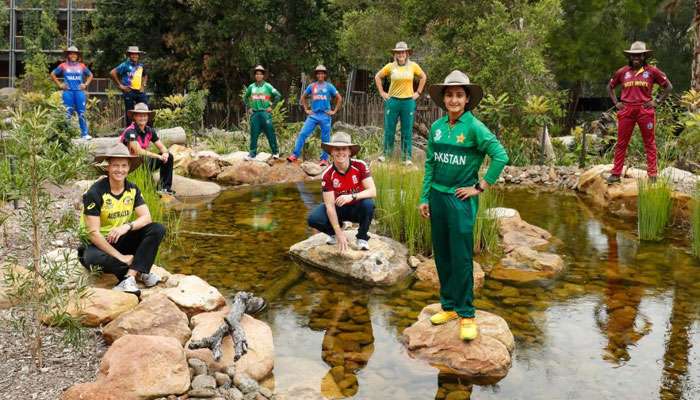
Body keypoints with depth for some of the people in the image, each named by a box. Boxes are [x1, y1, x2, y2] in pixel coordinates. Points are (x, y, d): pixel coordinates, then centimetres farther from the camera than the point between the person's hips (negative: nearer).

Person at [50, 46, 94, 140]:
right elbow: (53, 74, 13)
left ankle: (85, 134, 3)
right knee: (67, 114, 0)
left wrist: (86, 84, 10)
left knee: (81, 113, 0)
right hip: (68, 92, -1)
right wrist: (59, 84, 6)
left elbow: (90, 75, 22)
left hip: (79, 92, 1)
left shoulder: (81, 66, 10)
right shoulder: (63, 66, 6)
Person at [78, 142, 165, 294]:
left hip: (121, 240, 5)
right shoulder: (95, 193, -19)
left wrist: (127, 226, -31)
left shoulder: (132, 190, -2)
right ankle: (140, 272, -21)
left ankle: (130, 277, -30)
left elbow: (146, 217, -9)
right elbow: (93, 233, -22)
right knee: (91, 258, -40)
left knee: (157, 229, -17)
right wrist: (120, 257, -25)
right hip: (98, 242, -5)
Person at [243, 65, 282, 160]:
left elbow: (278, 95, -3)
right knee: (254, 134, 2)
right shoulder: (251, 87, 10)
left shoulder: (267, 86, -1)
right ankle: (252, 153, 7)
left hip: (265, 113, -3)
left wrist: (271, 106, -5)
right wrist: (249, 107, 14)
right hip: (255, 113, 3)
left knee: (270, 133, -2)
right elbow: (245, 98, 25)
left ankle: (275, 152, 7)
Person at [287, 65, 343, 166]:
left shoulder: (329, 86, 3)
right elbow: (303, 97, 19)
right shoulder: (311, 86, 8)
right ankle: (295, 155, -7)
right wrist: (306, 109, 10)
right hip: (313, 115, 2)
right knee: (303, 133, -9)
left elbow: (339, 98, 6)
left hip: (325, 115, -1)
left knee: (325, 139, 3)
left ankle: (324, 159, 12)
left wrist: (334, 111, 1)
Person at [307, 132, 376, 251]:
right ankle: (333, 233, 8)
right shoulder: (327, 175, -19)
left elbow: (373, 191, -24)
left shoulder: (360, 166, -20)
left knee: (368, 204, -35)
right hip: (338, 209, 0)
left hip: (357, 208, 0)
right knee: (314, 219, -26)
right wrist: (339, 233, -28)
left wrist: (352, 196, -43)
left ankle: (362, 238, -8)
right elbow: (330, 205, -21)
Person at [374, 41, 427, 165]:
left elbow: (423, 77, 16)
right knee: (389, 129, 3)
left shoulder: (413, 66, 2)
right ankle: (386, 154, 15)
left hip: (408, 101, 0)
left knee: (407, 131, 3)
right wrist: (382, 92, 6)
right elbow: (377, 77, 12)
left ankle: (407, 157, 10)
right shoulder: (390, 66, 1)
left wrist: (418, 92, 10)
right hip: (392, 101, 0)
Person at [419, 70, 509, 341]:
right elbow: (430, 164, 11)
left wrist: (480, 187, -11)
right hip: (437, 196, 6)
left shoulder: (474, 127, -11)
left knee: (461, 258, -3)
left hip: (461, 199, -5)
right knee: (441, 255, 12)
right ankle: (449, 306, 26)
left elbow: (500, 156, -15)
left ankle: (466, 315, 8)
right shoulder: (437, 127, 5)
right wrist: (424, 198, 10)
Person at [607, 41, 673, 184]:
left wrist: (657, 101, -1)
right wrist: (616, 103, 8)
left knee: (649, 143, 3)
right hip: (626, 111, 2)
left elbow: (668, 87, 8)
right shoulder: (622, 72, 6)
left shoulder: (652, 71, 2)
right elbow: (610, 87, 20)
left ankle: (652, 174, 6)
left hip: (645, 110, -1)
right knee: (621, 143, 3)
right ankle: (616, 173, 8)